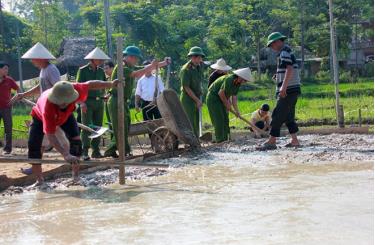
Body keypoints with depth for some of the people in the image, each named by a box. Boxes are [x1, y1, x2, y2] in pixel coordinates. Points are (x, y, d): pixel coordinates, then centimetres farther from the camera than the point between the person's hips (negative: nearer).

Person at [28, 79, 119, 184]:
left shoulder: (74, 90, -40)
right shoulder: (47, 106, -48)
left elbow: (89, 85, -18)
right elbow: (50, 136, -48)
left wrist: (111, 84, -12)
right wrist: (66, 155, -57)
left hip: (65, 115, 3)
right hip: (40, 117, -3)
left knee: (76, 139, -13)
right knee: (33, 145, -17)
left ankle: (76, 175, 0)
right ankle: (39, 180, -4)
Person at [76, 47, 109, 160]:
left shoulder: (101, 71, 12)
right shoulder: (83, 70, -3)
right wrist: (82, 102, -16)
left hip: (99, 101, 5)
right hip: (87, 102, -5)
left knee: (98, 126, 6)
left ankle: (96, 150, 13)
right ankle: (85, 152, -4)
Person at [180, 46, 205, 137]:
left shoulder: (200, 66, 5)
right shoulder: (186, 69, -19)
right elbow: (186, 87, -20)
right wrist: (197, 100, -19)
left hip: (196, 97, 8)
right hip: (187, 98, -8)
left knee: (196, 123, 10)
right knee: (189, 123, -9)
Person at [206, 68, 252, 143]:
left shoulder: (238, 83, 1)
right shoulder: (229, 79, -27)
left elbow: (234, 97, 3)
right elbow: (221, 92, -26)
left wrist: (236, 111, -2)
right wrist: (227, 104, -14)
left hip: (221, 99, 9)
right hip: (213, 97, -9)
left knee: (225, 119, 7)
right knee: (219, 119, -12)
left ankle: (225, 139, 10)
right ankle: (220, 139, -10)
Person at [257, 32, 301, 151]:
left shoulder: (284, 52, -12)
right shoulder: (287, 51, 19)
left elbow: (289, 69, -24)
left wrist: (283, 87, -28)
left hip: (288, 90, -10)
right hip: (292, 90, 10)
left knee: (277, 115, -10)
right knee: (288, 116, 13)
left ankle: (271, 142, -10)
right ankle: (294, 141, 14)